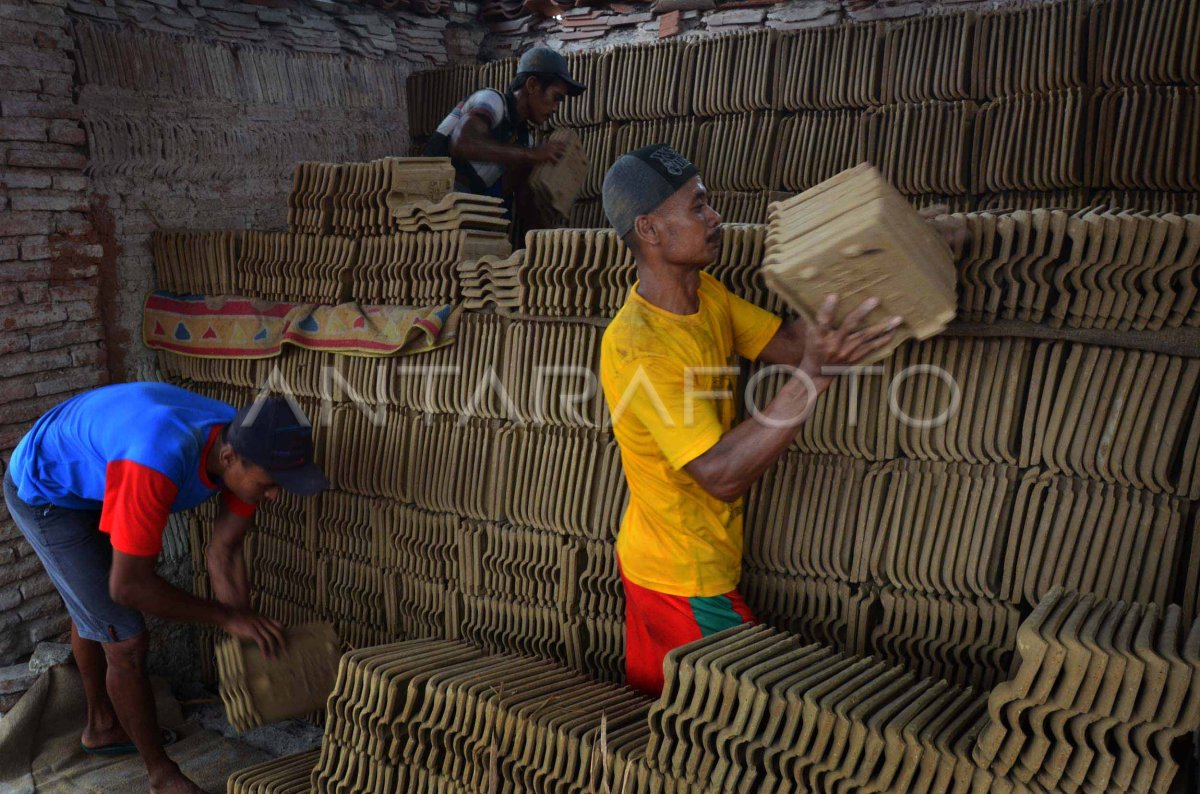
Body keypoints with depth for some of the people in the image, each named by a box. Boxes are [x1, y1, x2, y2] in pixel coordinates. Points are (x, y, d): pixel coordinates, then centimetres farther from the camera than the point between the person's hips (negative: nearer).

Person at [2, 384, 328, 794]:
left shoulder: (248, 445, -22)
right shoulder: (158, 466, -46)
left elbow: (223, 553, -11)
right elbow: (128, 585, -38)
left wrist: (250, 637, -11)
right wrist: (227, 615, -29)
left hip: (91, 480, 8)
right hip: (45, 493, -7)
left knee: (90, 610, 27)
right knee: (126, 640, -5)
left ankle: (101, 727, 50)